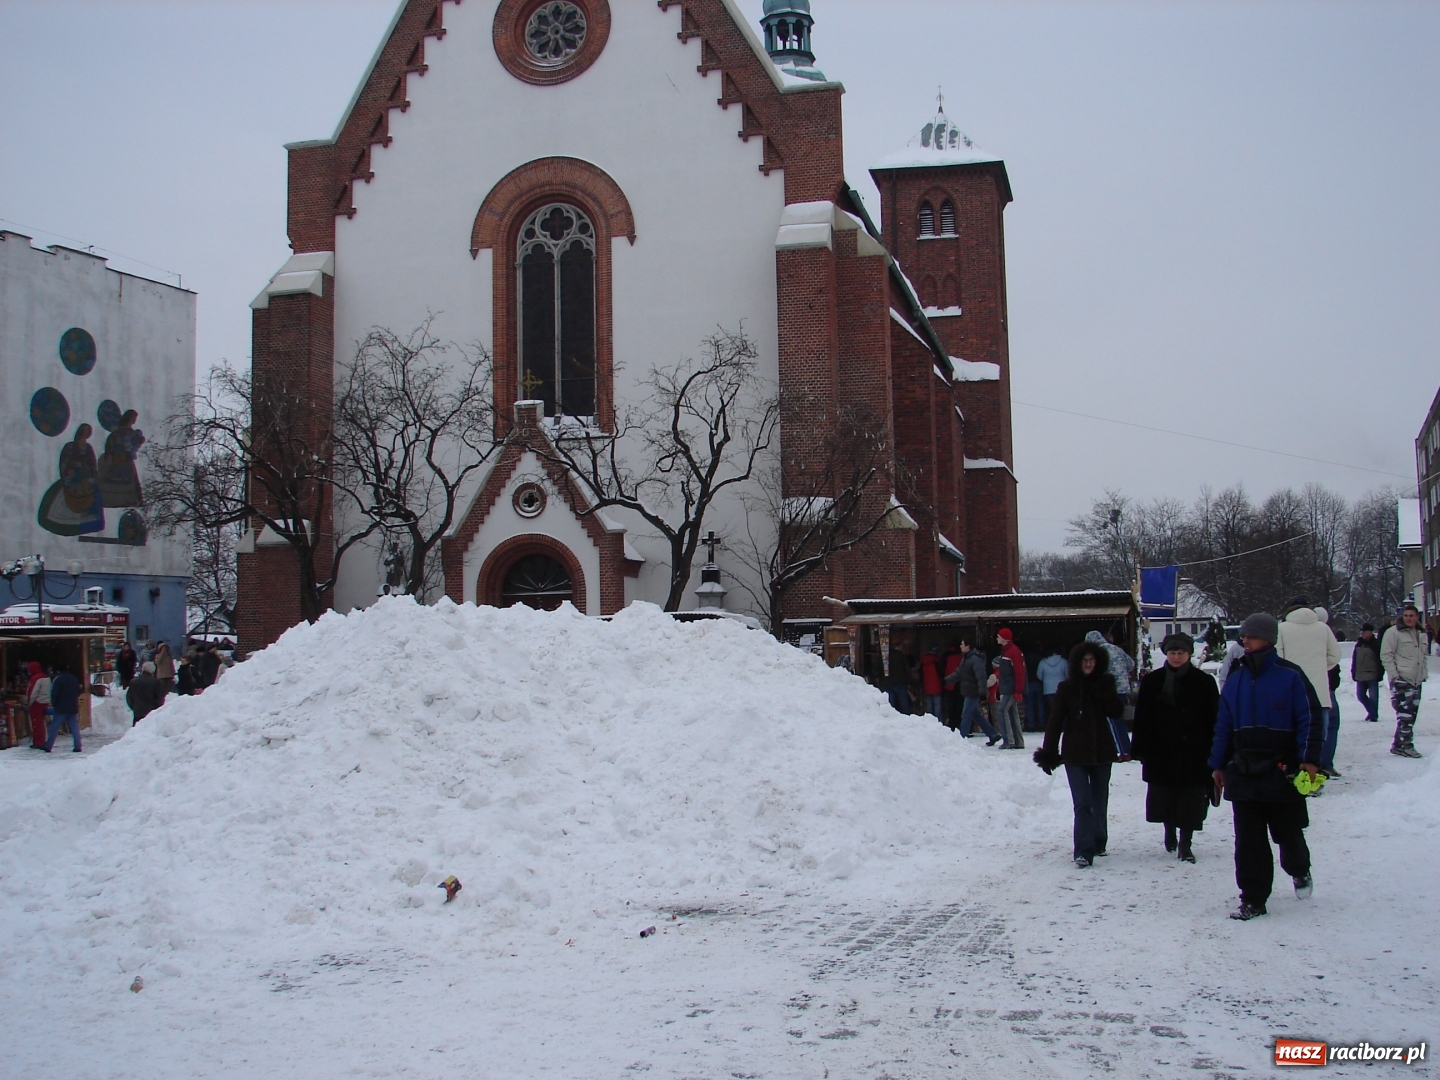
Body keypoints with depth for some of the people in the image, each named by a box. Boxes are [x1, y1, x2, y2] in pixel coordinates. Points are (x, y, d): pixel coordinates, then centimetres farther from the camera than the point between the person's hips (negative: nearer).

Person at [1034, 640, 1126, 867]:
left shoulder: (1104, 685, 5)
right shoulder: (1067, 688, -1)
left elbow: (1117, 712, -5)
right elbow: (1055, 721, -2)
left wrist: (1104, 692, -17)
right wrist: (1048, 752, -6)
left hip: (1101, 752, 3)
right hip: (1075, 754, -3)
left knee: (1100, 802, 12)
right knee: (1082, 803, -11)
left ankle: (1098, 843, 29)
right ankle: (1084, 852, -15)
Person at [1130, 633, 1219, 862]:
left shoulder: (1204, 682, 0)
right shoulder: (1152, 681, 2)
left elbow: (1213, 720, 0)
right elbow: (1142, 720, 2)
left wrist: (1213, 752, -5)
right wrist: (1141, 750, -3)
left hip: (1193, 753, -1)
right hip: (1161, 752, 1)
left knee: (1190, 801, 0)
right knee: (1164, 798, 12)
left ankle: (1185, 843, 9)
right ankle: (1170, 831, 36)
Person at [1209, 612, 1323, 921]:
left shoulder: (1290, 676, -6)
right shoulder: (1236, 679, 10)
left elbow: (1310, 719, -8)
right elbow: (1223, 725, 13)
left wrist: (1309, 759, -17)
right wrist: (1218, 764, 11)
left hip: (1282, 771, -4)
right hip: (1244, 773, 4)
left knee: (1288, 833, 10)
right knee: (1248, 841, 2)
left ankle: (1299, 870, 41)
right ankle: (1253, 899, 8)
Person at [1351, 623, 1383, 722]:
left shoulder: (1376, 644, -6)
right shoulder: (1359, 643, 10)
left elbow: (1381, 659, -7)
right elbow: (1354, 659, 15)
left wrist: (1380, 673, -11)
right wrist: (1353, 672, 11)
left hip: (1372, 676, -6)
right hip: (1360, 676, 6)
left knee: (1373, 696, -4)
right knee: (1360, 695, 9)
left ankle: (1374, 715, 8)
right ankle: (1371, 711, 27)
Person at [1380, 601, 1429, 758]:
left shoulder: (1422, 634, 16)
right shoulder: (1393, 633, -7)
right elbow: (1386, 655, -9)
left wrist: (1424, 673, 14)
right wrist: (1394, 674, -15)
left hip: (1417, 680, 8)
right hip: (1401, 680, -8)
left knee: (1411, 714, 8)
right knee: (1405, 713, -14)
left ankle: (1399, 745, 15)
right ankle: (1405, 745, -10)